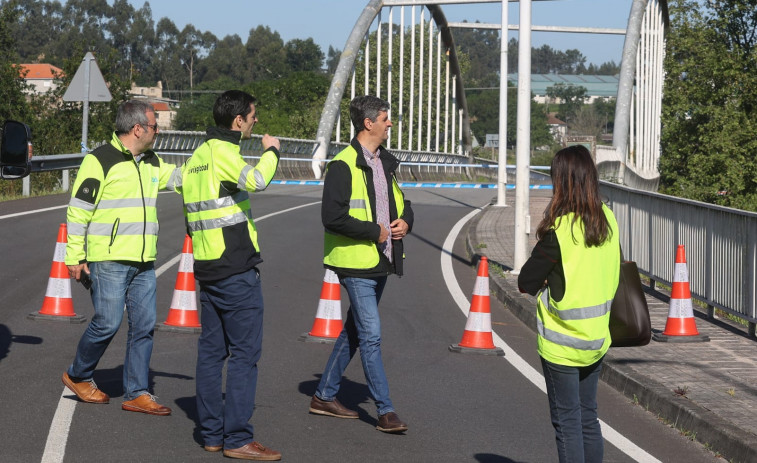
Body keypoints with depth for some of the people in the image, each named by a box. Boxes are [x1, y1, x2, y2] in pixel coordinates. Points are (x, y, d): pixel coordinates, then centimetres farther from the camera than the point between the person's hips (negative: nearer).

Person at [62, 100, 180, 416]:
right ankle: (77, 376, 17)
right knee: (107, 323, -6)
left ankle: (137, 393, 9)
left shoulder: (152, 163, 15)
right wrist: (75, 256, -9)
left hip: (143, 262, 7)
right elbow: (78, 210, -7)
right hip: (108, 260, -7)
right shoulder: (100, 161, -7)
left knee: (144, 325, 3)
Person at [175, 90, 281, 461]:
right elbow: (256, 180, -31)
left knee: (211, 350, 11)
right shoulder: (223, 152, -13)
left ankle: (212, 433, 15)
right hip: (237, 269, -9)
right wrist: (271, 151, -13)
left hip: (206, 265, 10)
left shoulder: (196, 156, 16)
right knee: (244, 352, -6)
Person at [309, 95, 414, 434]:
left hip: (381, 261, 9)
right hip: (356, 263, -9)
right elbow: (332, 217, -21)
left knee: (354, 332, 15)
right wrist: (374, 231, -17)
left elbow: (401, 202, 25)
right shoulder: (343, 166, -13)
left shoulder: (385, 163, 14)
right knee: (371, 336, -8)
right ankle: (385, 411, -5)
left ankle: (325, 396, 26)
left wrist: (405, 221, 3)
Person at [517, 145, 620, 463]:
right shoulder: (608, 220, -1)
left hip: (561, 342, -6)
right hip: (597, 338, 6)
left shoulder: (559, 230, -20)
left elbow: (525, 282, -15)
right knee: (588, 416, 17)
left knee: (567, 420, 3)